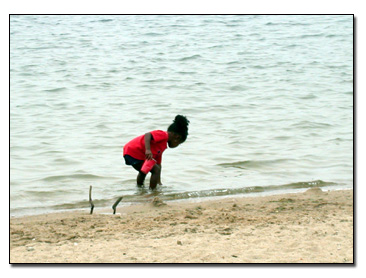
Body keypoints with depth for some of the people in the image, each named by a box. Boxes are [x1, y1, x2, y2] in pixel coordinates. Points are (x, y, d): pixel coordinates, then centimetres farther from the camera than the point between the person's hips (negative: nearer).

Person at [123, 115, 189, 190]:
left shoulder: (163, 145, 21)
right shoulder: (163, 135, -9)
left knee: (143, 171, 34)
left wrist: (159, 182, 28)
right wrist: (148, 150, -38)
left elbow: (158, 163, 26)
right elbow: (147, 135, -26)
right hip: (133, 152, -11)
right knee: (156, 170, -11)